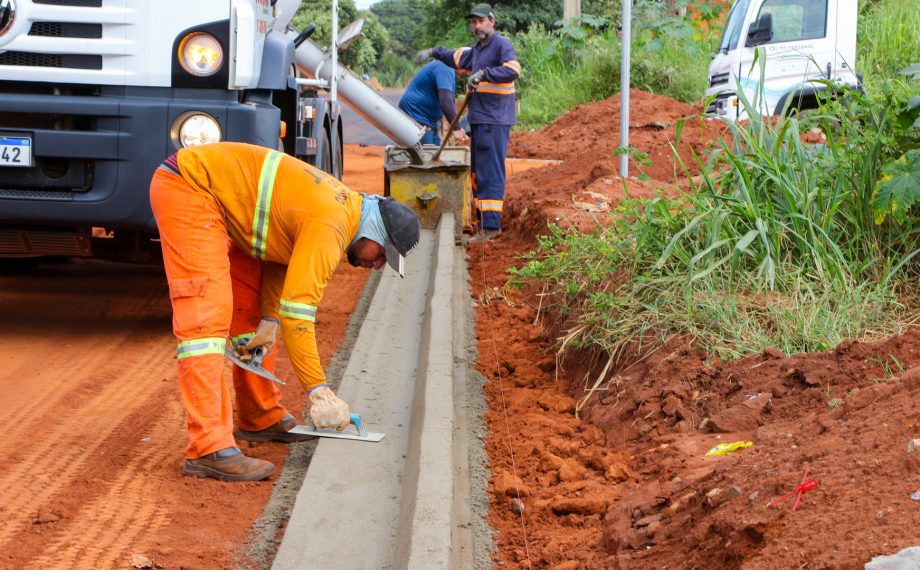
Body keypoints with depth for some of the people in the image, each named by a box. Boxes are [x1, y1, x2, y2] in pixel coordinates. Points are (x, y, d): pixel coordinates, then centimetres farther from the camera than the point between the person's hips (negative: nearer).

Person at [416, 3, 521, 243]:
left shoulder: (501, 44, -11)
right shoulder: (478, 49, 20)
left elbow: (513, 70, -29)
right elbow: (459, 57, 41)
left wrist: (483, 74, -33)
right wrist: (434, 52, 39)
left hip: (494, 120, -10)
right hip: (479, 120, 10)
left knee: (490, 172, -13)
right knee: (478, 172, 16)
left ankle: (491, 226, -15)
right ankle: (483, 220, 24)